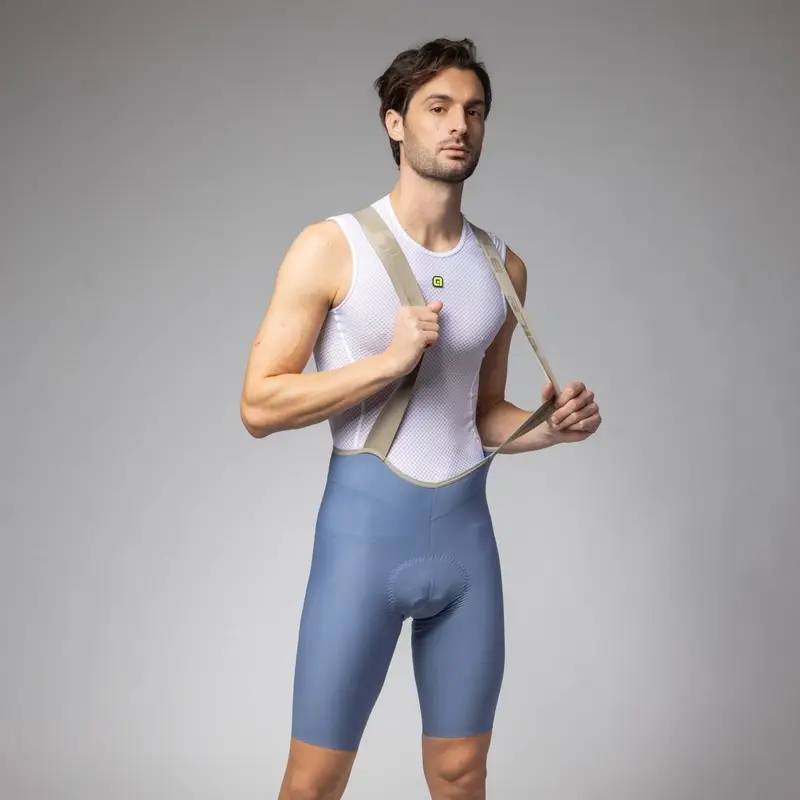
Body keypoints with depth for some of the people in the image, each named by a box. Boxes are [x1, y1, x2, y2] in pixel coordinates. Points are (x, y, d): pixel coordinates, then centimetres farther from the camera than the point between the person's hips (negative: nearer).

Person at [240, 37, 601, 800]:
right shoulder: (332, 248, -6)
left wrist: (550, 425, -3)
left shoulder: (504, 268, 8)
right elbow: (258, 406, -9)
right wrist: (389, 360, -19)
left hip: (467, 530, 4)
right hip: (364, 528, -4)